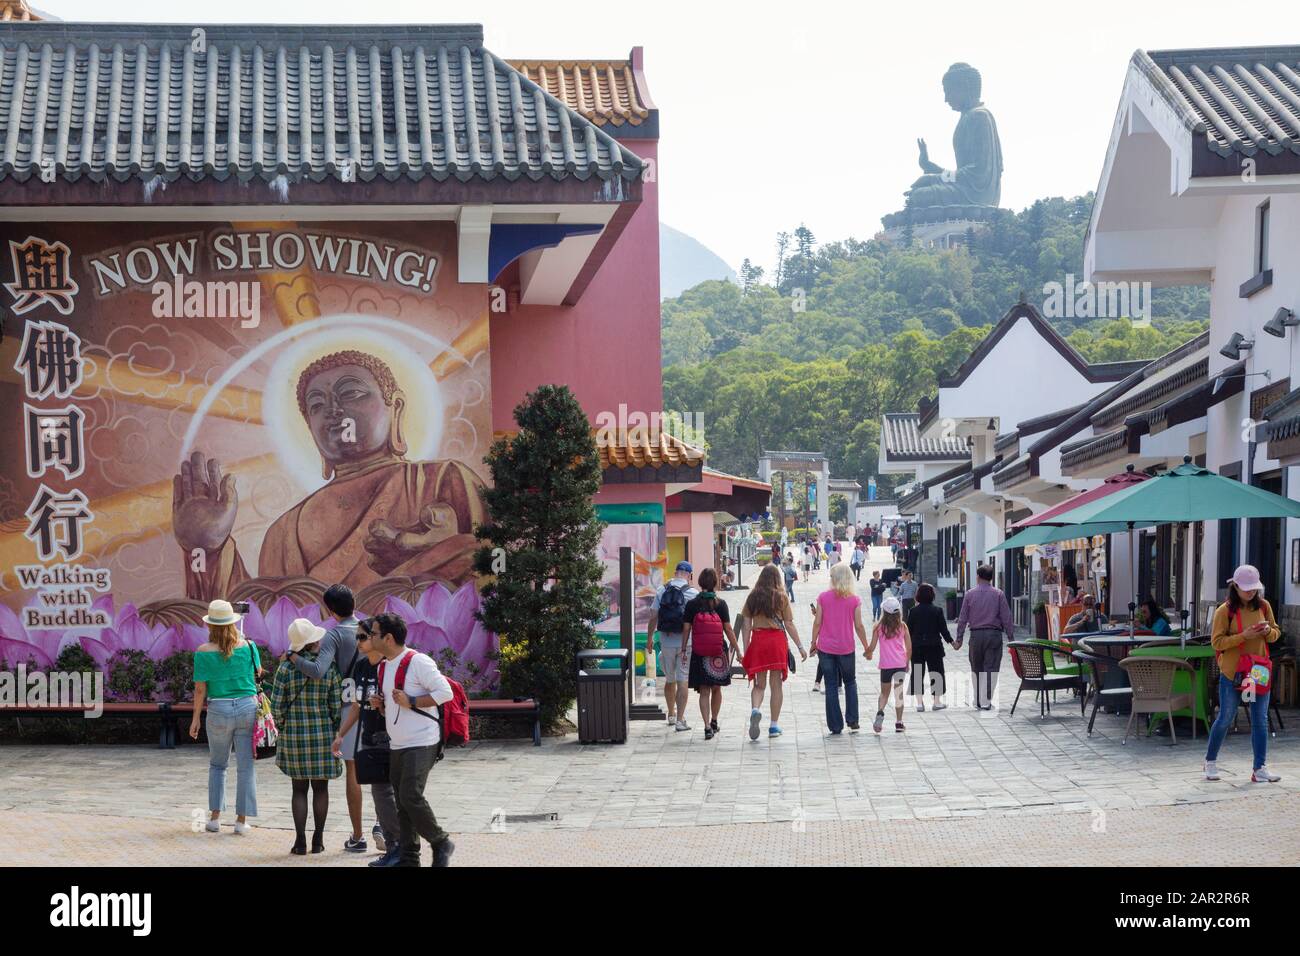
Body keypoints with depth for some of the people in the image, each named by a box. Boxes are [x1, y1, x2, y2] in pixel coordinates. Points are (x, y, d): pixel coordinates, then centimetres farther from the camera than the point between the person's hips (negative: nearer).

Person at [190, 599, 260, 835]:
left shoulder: (204, 652, -8)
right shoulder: (248, 646, -3)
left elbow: (200, 689, -6)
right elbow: (258, 673, 13)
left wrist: (196, 718, 4)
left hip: (219, 710, 0)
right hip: (248, 707, 1)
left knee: (217, 764, 18)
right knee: (246, 766, 6)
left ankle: (215, 817, 14)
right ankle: (242, 820, 8)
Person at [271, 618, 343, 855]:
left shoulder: (286, 668, -7)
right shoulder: (329, 669, -7)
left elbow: (277, 706, -6)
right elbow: (336, 706, -5)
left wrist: (282, 729, 9)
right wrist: (333, 731, 10)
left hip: (294, 735, 0)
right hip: (323, 734, 0)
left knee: (299, 789, 8)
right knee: (320, 788, 10)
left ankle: (300, 841, 5)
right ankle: (318, 840, 12)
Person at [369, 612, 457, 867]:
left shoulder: (418, 662, -13)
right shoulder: (382, 667, 14)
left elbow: (445, 692, -16)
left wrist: (411, 702, -20)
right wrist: (380, 704, 4)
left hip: (421, 743, -8)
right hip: (396, 745, 8)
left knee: (411, 797, -17)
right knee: (402, 803, 7)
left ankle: (441, 843, 2)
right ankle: (408, 858, 12)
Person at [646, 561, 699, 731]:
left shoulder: (662, 590, 1)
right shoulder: (693, 593, -7)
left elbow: (653, 617, 0)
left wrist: (649, 639, 9)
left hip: (666, 642, 3)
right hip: (685, 642, -3)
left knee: (670, 680, 18)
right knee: (683, 680, 0)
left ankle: (671, 715, 32)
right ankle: (680, 719, -5)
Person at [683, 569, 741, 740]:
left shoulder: (692, 604, -4)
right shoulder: (720, 604, -5)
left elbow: (686, 629, -3)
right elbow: (728, 630, -5)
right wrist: (737, 650, 1)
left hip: (699, 654, 0)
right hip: (719, 653, 0)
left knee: (704, 692, 3)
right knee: (716, 689, 18)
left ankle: (707, 726, -9)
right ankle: (714, 722, 29)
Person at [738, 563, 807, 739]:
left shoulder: (752, 597, 3)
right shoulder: (781, 597, -2)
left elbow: (746, 625, 2)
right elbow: (789, 624, -2)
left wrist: (746, 649, 7)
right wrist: (800, 647, 4)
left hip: (757, 640, 1)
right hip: (777, 639, -1)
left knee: (759, 684, 9)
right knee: (776, 685, 7)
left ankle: (755, 709, -21)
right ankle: (774, 726, 10)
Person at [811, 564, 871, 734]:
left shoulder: (823, 597, -4)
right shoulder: (854, 600, -5)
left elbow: (817, 623, -3)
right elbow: (859, 626, -3)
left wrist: (814, 643, 9)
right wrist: (866, 647, 7)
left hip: (825, 648, 0)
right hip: (846, 648, 0)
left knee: (831, 686, 5)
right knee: (850, 683, 18)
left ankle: (835, 726, 5)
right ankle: (852, 721, 10)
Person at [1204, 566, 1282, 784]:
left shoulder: (1264, 606, 4)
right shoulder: (1224, 611, -9)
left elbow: (1276, 634, 12)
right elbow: (1217, 642, -12)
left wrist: (1268, 631, -12)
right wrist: (1244, 636, -23)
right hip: (1232, 673, -4)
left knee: (1260, 720, 1)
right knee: (1225, 719, 5)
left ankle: (1260, 769, 4)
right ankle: (1210, 762, 22)